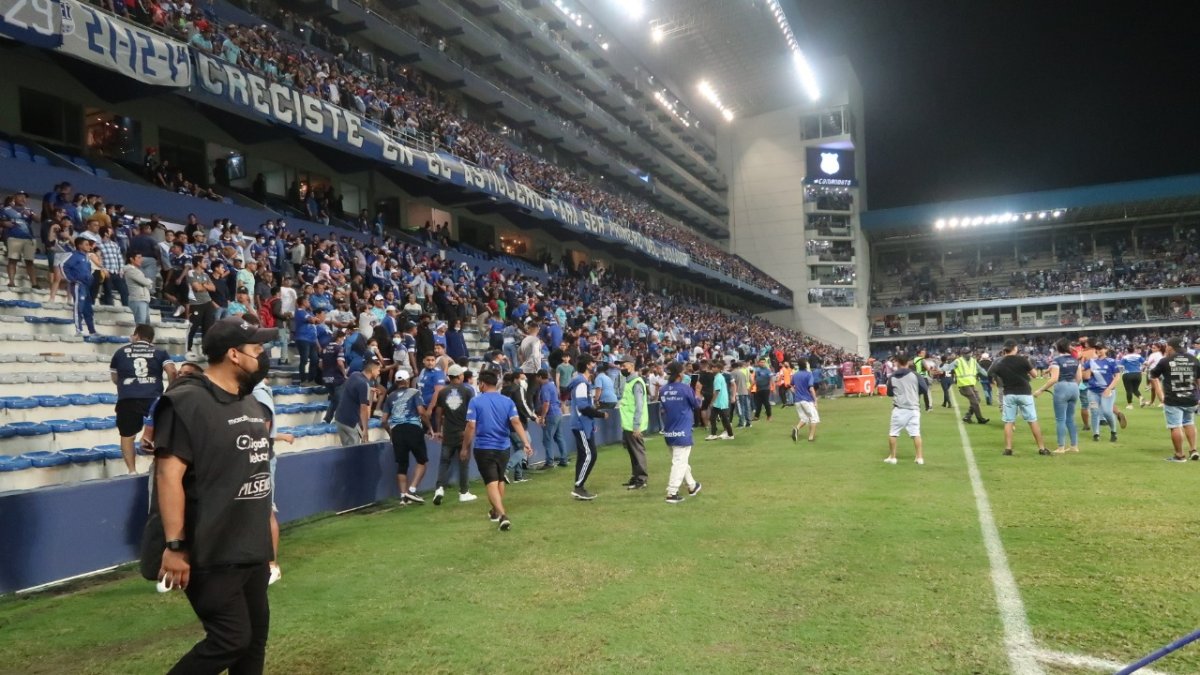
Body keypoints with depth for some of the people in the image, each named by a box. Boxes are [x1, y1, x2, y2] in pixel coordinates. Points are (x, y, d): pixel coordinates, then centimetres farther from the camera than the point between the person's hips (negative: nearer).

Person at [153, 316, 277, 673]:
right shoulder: (186, 402, -16)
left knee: (255, 636, 14)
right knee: (231, 639, -7)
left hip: (253, 551, 8)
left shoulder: (251, 404, 11)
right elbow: (169, 474, -20)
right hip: (212, 554, -8)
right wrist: (175, 545, -22)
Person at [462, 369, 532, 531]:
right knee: (500, 480, 22)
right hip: (503, 447, 4)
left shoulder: (475, 401, -8)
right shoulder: (507, 401, 1)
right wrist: (526, 442, -14)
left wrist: (465, 447, -2)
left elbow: (471, 426, -12)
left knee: (492, 483, -5)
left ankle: (503, 515, -22)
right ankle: (496, 511, 37)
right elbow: (516, 422, -10)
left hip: (483, 448, -4)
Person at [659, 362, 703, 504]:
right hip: (682, 432, -6)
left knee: (681, 460, 20)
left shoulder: (663, 390, 0)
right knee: (680, 462, -3)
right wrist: (697, 393, 18)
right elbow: (697, 405, 2)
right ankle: (672, 493, -6)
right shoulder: (685, 389, -13)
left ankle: (692, 486, 36)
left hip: (668, 432, 6)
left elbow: (662, 409, 9)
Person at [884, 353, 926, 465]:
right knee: (916, 433, 4)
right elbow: (925, 390, -1)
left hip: (898, 409, 0)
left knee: (893, 433, 10)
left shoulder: (892, 377, -1)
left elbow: (889, 393, 10)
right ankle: (920, 457, 3)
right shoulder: (915, 375, -4)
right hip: (913, 409, 0)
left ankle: (892, 457, 15)